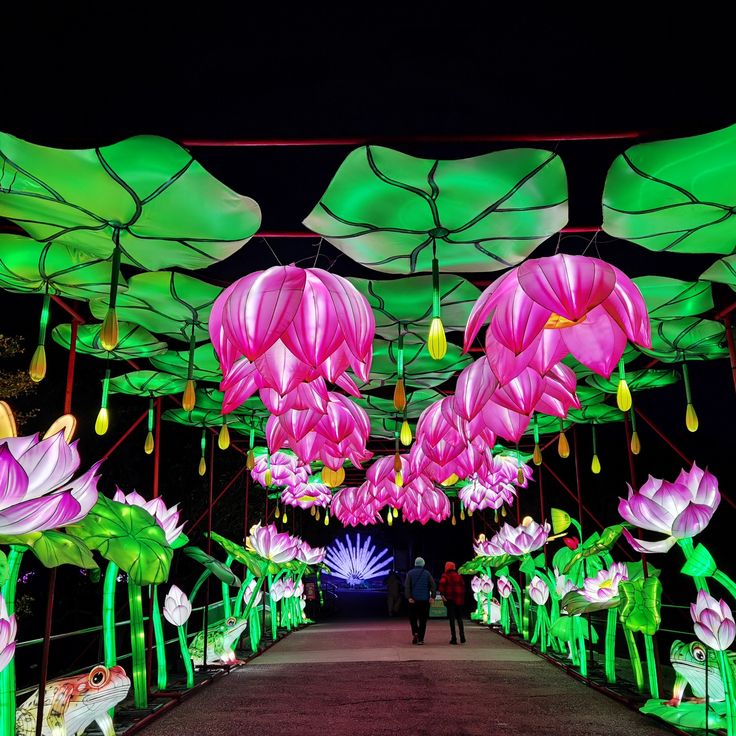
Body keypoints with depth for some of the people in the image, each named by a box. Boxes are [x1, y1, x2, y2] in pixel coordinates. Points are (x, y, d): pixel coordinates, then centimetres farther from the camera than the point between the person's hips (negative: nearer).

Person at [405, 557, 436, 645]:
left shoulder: (410, 573, 3)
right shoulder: (427, 573, 5)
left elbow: (407, 586, -9)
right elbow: (433, 585, -6)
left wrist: (408, 597, -14)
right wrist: (432, 596, -11)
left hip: (413, 600, 0)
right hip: (425, 600, 0)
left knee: (412, 618, 13)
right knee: (423, 620, 6)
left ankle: (415, 633, -8)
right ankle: (420, 639, 2)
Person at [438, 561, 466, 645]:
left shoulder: (445, 576, 1)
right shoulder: (459, 576, 12)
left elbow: (442, 584, -17)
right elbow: (463, 587, 5)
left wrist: (442, 595, -19)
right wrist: (462, 597, 7)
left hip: (450, 600, -3)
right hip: (459, 600, 3)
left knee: (452, 619, 1)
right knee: (459, 618, 14)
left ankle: (454, 638, -1)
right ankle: (462, 636, 1)